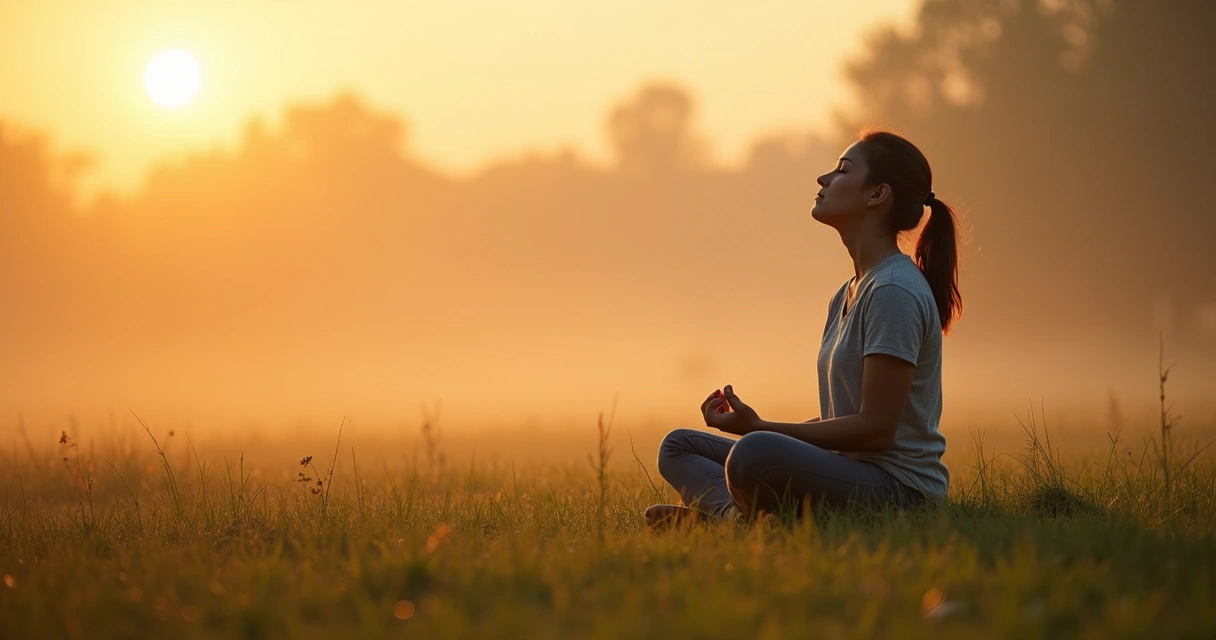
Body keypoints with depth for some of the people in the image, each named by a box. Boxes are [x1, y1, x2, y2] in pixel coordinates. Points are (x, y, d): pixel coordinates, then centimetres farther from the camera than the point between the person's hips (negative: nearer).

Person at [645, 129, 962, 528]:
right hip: (850, 471, 11)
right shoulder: (847, 296, 18)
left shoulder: (895, 292, -13)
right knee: (679, 447, 14)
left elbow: (875, 429, -17)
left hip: (896, 488, -11)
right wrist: (755, 428, 4)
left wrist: (760, 430, -14)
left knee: (754, 454, -39)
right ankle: (733, 512, -15)